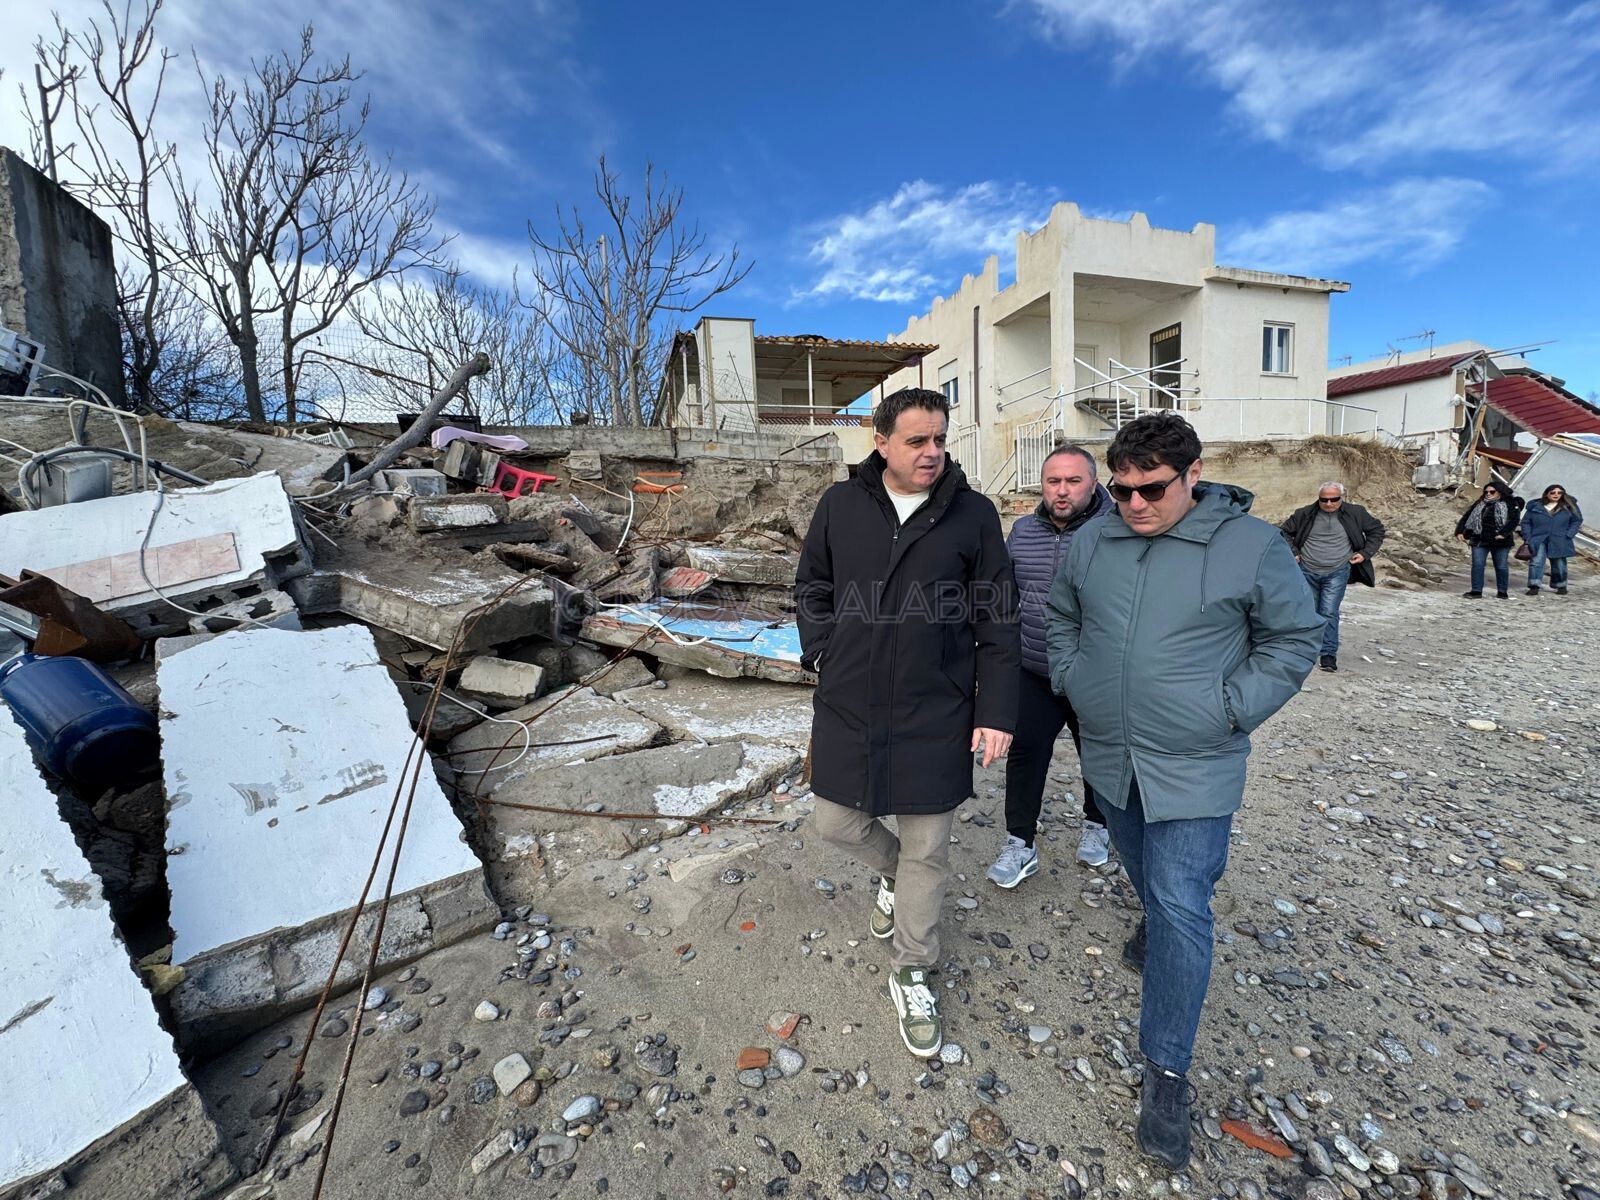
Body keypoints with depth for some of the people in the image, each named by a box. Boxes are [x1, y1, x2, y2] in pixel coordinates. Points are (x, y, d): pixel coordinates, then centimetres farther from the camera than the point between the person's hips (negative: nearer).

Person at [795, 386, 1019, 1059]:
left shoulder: (973, 514, -5)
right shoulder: (841, 505, -1)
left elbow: (997, 622, -2)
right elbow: (811, 586, 12)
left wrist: (996, 712, -4)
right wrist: (822, 653, 0)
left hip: (935, 717, -1)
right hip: (847, 709, 2)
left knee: (927, 853, 12)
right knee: (837, 824, 16)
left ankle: (912, 976, 36)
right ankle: (891, 872, 51)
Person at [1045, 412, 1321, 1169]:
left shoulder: (1250, 545, -13)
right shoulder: (1092, 540, -2)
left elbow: (1295, 639, -4)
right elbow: (1060, 617, 12)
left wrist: (1232, 708, -12)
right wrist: (1070, 679, 2)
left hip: (1194, 768, -4)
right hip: (1109, 757, 4)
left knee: (1181, 907, -2)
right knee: (1142, 870, 26)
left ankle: (1166, 1075, 15)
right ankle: (1158, 924, 59)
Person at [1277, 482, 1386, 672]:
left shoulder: (1354, 513, 1)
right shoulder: (1305, 514, 0)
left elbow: (1377, 529, 14)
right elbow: (1284, 532, 12)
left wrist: (1365, 553, 5)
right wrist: (1293, 553, 3)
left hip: (1337, 573, -1)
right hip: (1307, 572, 1)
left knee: (1329, 613, -9)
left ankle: (1329, 654, -4)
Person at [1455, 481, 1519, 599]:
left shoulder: (1509, 504, 2)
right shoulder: (1479, 504, 12)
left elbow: (1514, 520, -8)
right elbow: (1466, 517, 10)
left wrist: (1503, 533, -21)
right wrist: (1460, 531, -4)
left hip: (1501, 541, -2)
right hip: (1479, 540, 2)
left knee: (1501, 566, 6)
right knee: (1477, 565, -4)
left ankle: (1502, 591, 15)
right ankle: (1476, 591, -2)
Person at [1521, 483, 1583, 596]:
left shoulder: (1569, 506, 7)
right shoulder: (1534, 506, 5)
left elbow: (1577, 521, 8)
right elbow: (1526, 522, 7)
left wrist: (1568, 535, -5)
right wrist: (1527, 537, -3)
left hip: (1559, 542, 1)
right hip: (1538, 540, -1)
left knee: (1559, 564, 10)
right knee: (1536, 561, -13)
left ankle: (1561, 586, 25)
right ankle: (1534, 586, -16)